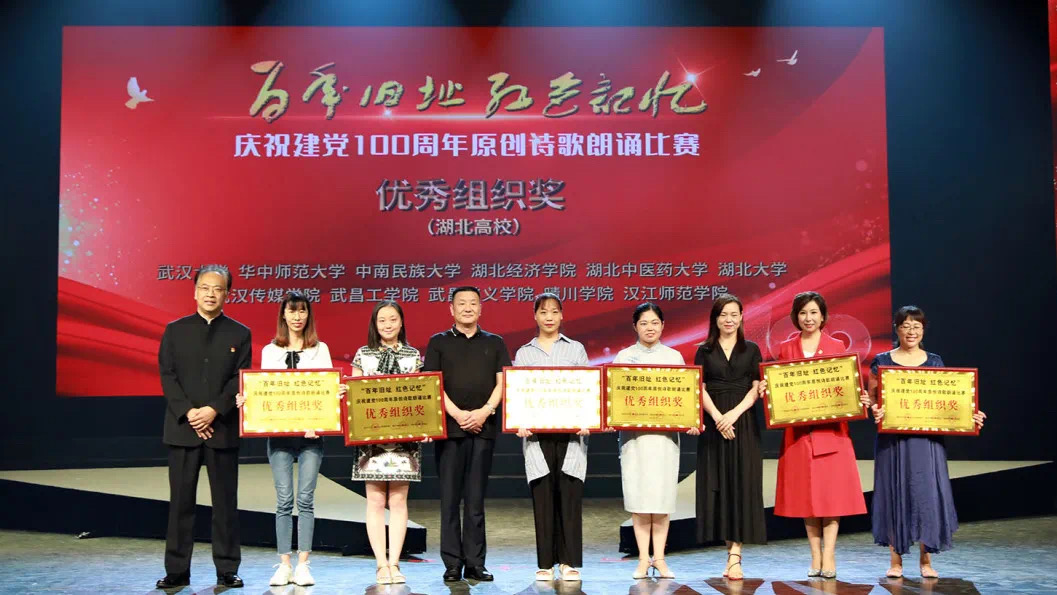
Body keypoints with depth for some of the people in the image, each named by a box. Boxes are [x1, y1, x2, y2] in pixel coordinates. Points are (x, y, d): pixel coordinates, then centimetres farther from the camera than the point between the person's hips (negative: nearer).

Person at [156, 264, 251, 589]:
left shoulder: (239, 334, 6)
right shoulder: (175, 330, 8)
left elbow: (241, 380, -1)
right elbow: (167, 376, 1)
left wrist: (213, 410, -14)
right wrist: (188, 413, -11)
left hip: (223, 429, 0)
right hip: (182, 428, 1)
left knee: (225, 502, 4)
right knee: (181, 502, 4)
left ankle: (227, 571, 11)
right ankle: (177, 571, 12)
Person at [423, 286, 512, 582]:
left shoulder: (495, 343, 13)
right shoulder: (438, 342, 9)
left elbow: (503, 381, 5)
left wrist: (485, 411, -10)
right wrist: (457, 414, -11)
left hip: (483, 427, 1)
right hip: (449, 427, -1)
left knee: (475, 499, 3)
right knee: (450, 498, 0)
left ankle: (475, 563, 8)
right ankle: (452, 564, 6)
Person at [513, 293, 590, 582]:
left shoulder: (576, 349, 12)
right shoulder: (524, 353, 12)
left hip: (570, 430, 0)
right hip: (537, 431, 0)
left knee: (570, 494, -3)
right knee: (543, 495, 0)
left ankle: (569, 561, 5)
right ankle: (545, 563, 7)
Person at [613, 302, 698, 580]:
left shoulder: (674, 356, 9)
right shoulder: (624, 357, 8)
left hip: (665, 431, 0)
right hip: (632, 430, 0)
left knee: (662, 493, -1)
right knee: (637, 493, -1)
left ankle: (659, 558, 7)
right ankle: (643, 558, 6)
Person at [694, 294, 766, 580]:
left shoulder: (751, 350, 9)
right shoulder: (704, 350, 8)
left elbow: (756, 388, 0)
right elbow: (700, 388, 0)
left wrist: (734, 414, -14)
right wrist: (717, 417, -15)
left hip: (743, 422, 0)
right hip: (714, 423, 1)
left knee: (741, 483, -6)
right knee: (718, 484, 0)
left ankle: (735, 556, -8)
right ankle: (732, 552, 9)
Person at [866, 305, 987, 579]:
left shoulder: (935, 362, 9)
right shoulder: (881, 361, 2)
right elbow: (870, 400, 2)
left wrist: (969, 416, -6)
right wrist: (875, 411, -19)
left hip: (927, 439, 2)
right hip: (892, 440, -1)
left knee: (927, 493, 0)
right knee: (894, 494, 2)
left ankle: (926, 560, 14)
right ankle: (896, 560, 12)